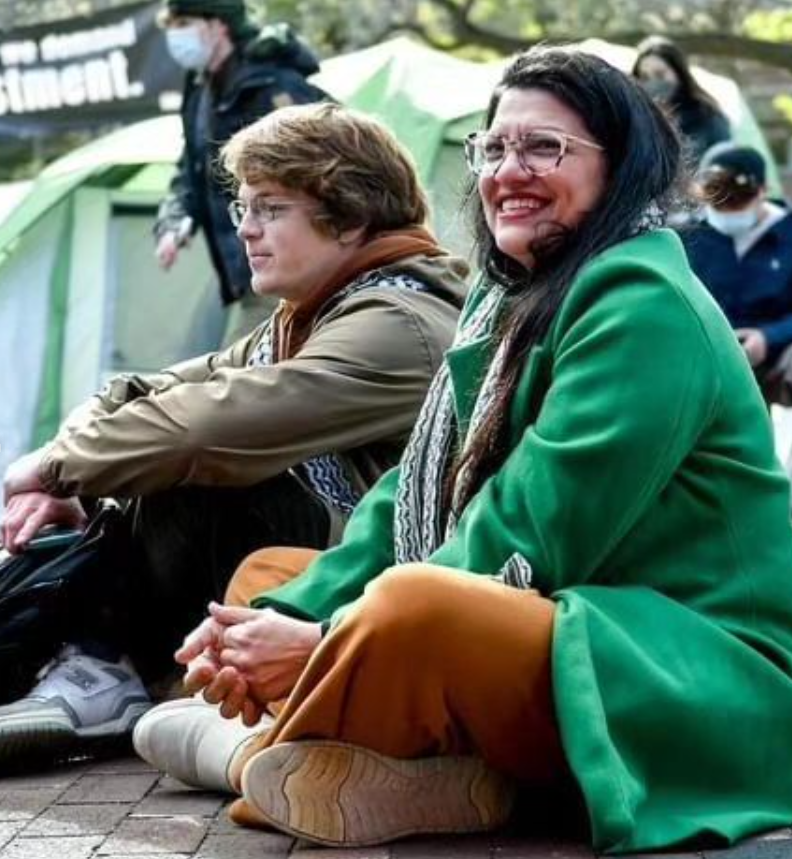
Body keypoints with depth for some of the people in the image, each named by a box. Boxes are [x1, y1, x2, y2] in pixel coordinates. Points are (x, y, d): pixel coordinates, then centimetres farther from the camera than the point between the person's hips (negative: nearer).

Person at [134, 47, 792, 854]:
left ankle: (253, 756, -6)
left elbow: (530, 543, -20)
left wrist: (329, 639, -18)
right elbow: (415, 494, 11)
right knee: (266, 575, 12)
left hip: (698, 681, -10)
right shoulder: (509, 300, 15)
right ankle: (435, 776, -13)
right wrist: (288, 616, -6)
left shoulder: (642, 304, -14)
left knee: (412, 604, -37)